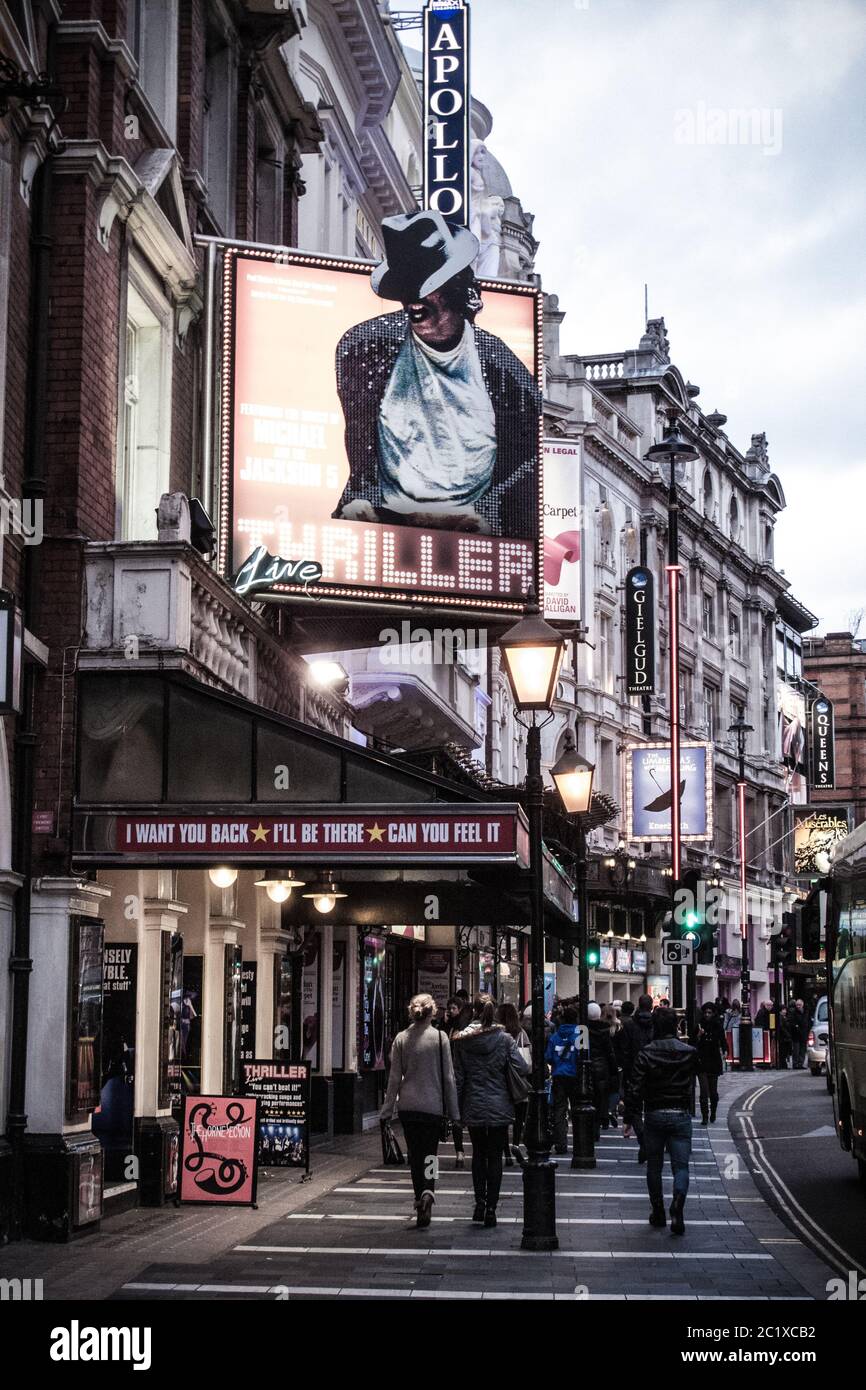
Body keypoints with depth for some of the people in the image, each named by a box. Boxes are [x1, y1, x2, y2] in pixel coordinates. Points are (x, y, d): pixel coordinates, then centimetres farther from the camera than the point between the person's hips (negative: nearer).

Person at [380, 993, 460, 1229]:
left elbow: (394, 1077, 1)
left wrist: (387, 1110, 7)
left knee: (414, 1155, 11)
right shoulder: (439, 1038, -5)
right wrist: (454, 1111, 3)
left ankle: (420, 1200, 10)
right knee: (429, 1153, 3)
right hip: (432, 1105, -2)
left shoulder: (401, 1039, 0)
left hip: (407, 1106, 2)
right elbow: (448, 1077, -3)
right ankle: (428, 1192, -22)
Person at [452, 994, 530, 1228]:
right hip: (499, 1107, -1)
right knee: (495, 1156, 6)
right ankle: (491, 1208, 3)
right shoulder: (504, 1038, -8)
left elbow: (458, 1076, -1)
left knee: (478, 1154, 18)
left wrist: (457, 1107, 6)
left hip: (473, 1107, 1)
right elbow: (522, 1069, -13)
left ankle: (480, 1202, 9)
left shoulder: (462, 1040, -5)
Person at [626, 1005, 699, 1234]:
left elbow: (635, 1089, -11)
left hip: (654, 1115, 0)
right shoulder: (689, 1052, -3)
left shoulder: (645, 1054, -8)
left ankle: (658, 1213, 19)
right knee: (681, 1166, 1)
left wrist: (630, 1117, -1)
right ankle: (678, 1202, -24)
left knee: (654, 1166, 14)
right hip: (680, 1115, 0)